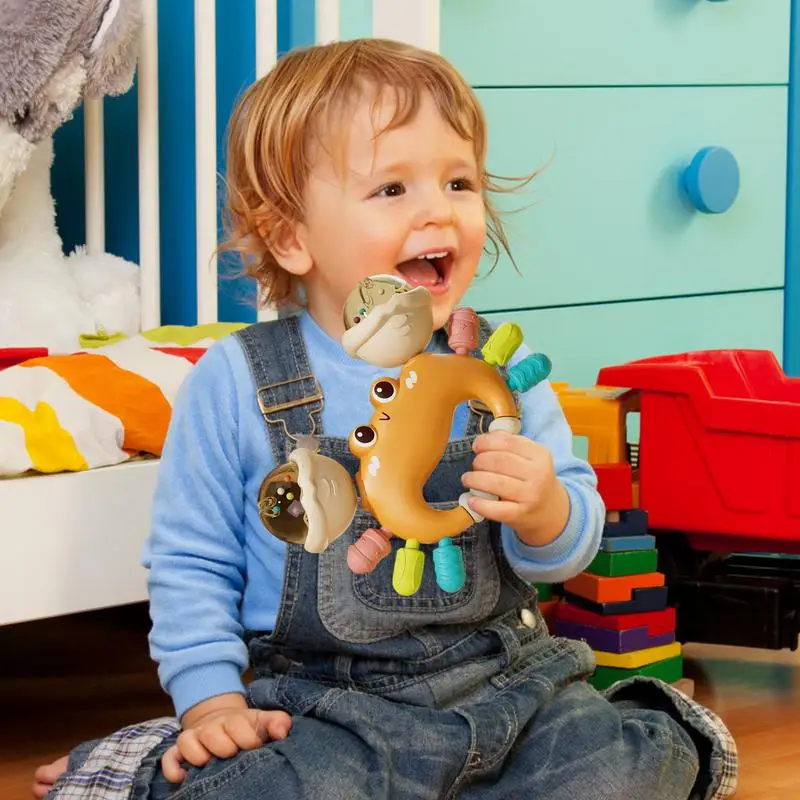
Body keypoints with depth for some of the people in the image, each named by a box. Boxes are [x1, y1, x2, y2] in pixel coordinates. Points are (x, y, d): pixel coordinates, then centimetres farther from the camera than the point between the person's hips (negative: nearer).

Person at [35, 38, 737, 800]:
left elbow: (576, 538, 6)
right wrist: (212, 701, -8)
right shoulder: (237, 383, -5)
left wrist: (546, 513, -18)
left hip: (504, 677, 4)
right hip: (325, 702, -4)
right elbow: (191, 561, 3)